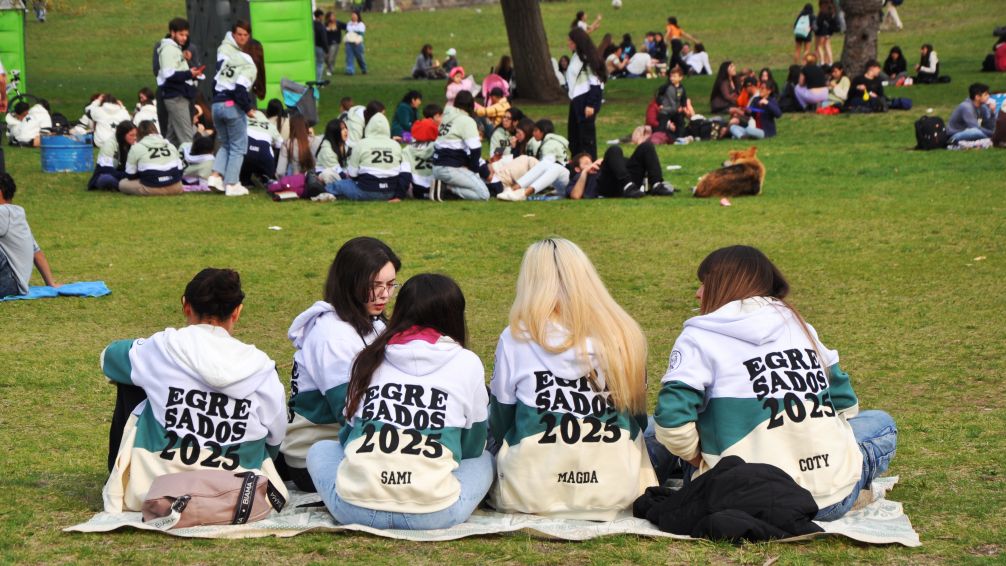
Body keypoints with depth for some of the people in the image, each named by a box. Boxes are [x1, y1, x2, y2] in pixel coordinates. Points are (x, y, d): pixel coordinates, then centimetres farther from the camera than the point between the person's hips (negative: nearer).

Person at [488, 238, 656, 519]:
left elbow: (498, 423, 1)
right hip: (615, 493, 2)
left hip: (531, 496, -2)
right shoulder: (626, 337, -4)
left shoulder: (517, 338, -10)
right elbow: (637, 418, 8)